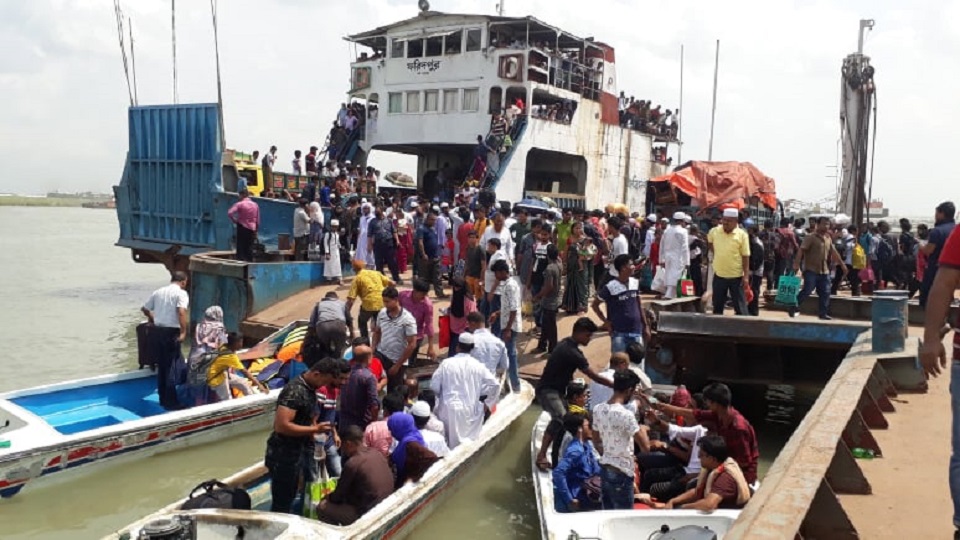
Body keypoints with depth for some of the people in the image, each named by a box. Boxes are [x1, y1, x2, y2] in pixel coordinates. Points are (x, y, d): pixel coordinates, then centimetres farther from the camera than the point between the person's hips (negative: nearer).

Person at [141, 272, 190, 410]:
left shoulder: (158, 292, 14)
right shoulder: (181, 293, -6)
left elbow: (144, 308, 23)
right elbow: (181, 312, -21)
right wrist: (183, 332, -19)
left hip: (155, 331, 7)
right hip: (170, 332, -7)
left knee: (161, 366, 16)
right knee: (172, 367, 1)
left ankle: (163, 400, 23)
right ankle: (171, 403, 3)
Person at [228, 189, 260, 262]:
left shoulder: (240, 204, -7)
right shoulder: (255, 205, 7)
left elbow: (229, 213, -19)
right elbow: (258, 220, 9)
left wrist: (234, 220, -3)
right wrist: (256, 230, 16)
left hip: (242, 227, -4)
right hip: (252, 228, 4)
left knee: (240, 246, 1)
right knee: (249, 247, 8)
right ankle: (249, 261, 7)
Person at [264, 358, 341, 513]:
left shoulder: (310, 388, 5)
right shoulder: (294, 391, -24)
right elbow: (281, 425, -31)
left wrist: (313, 434, 3)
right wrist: (315, 429, -25)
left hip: (295, 453, 9)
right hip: (283, 455, -9)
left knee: (288, 499, 20)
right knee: (281, 503, 1)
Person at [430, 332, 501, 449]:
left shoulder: (446, 363, -4)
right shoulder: (478, 365, -2)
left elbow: (434, 386, 0)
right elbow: (495, 385, -4)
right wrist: (487, 404, 9)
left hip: (448, 409, 0)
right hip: (470, 411, 0)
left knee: (448, 443, 15)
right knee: (469, 443, 10)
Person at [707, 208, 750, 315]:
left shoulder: (742, 235, -10)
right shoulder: (714, 231, -1)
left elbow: (745, 257, -9)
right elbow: (709, 242, 23)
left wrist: (746, 276, -13)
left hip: (736, 276, -3)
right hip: (719, 275, 3)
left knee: (740, 306, 3)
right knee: (717, 305, 13)